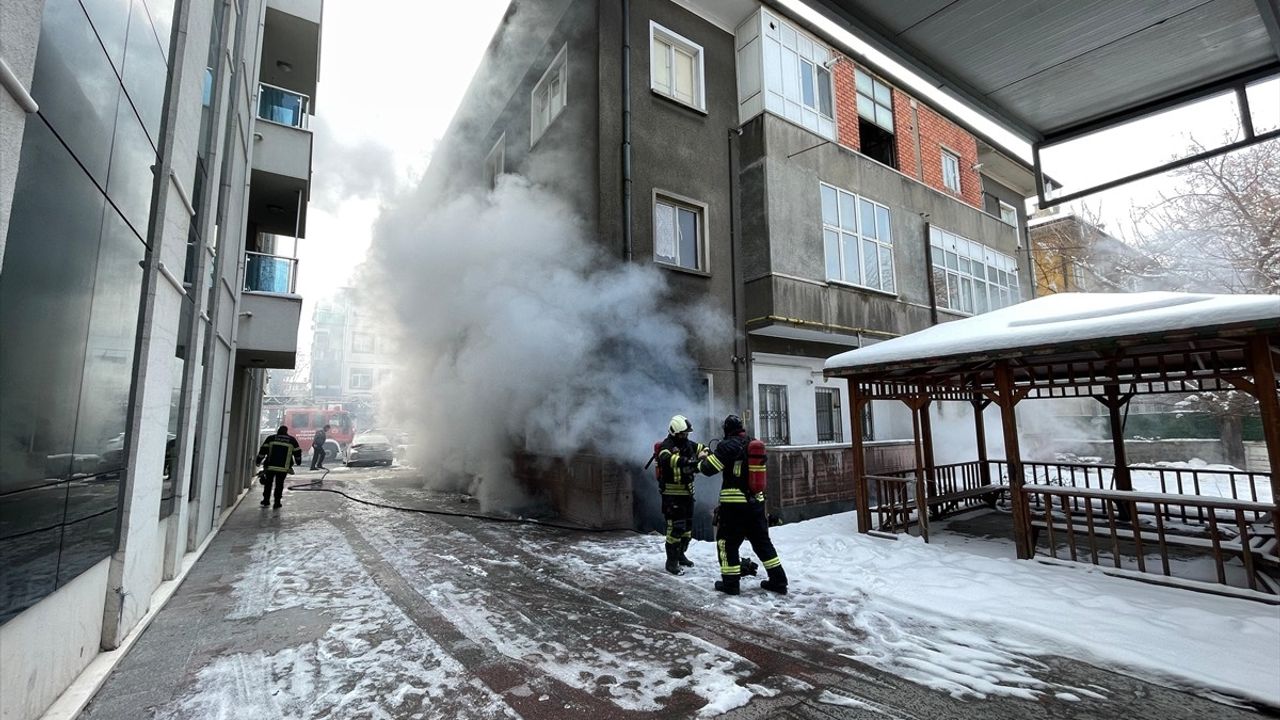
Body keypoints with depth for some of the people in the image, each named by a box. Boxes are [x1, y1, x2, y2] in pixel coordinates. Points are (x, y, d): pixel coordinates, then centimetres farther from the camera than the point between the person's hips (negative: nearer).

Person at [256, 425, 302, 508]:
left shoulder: (271, 438, 8)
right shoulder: (292, 440, 8)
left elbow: (263, 450, 6)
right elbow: (297, 452, 12)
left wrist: (258, 461, 13)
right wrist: (298, 462, 25)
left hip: (270, 466, 1)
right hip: (284, 467, 0)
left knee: (268, 483, 14)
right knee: (279, 484, 6)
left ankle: (266, 500, 19)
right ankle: (277, 502, 6)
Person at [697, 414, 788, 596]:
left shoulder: (729, 445, -13)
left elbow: (709, 468, -16)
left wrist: (703, 458, 6)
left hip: (734, 504, -7)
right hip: (756, 501, 7)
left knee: (727, 542, 7)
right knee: (762, 541, 17)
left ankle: (730, 583, 11)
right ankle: (778, 581, 19)